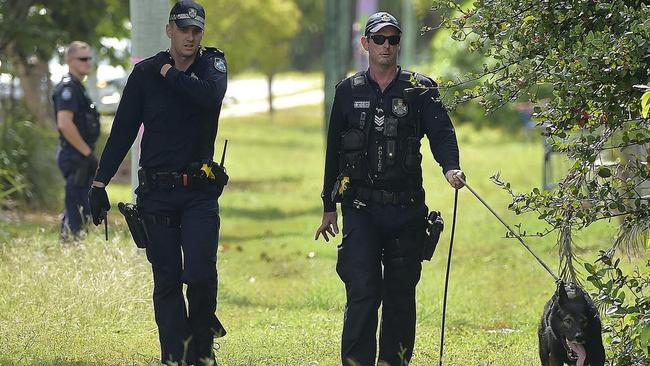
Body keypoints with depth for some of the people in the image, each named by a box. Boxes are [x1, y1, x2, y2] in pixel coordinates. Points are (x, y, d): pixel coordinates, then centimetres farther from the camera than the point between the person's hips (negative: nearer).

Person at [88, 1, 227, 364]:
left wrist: (171, 74, -12)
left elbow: (211, 95, -22)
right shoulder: (145, 73, 3)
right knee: (167, 280, 2)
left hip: (200, 193, -1)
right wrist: (100, 183, 2)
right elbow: (123, 130, 5)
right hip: (157, 194, 1)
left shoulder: (213, 63, 2)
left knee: (200, 272, -14)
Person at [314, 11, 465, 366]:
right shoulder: (349, 91, 8)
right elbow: (334, 151, 14)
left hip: (406, 208, 1)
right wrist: (329, 207, 14)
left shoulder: (420, 90, 5)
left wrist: (450, 166, -31)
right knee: (363, 290, -11)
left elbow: (441, 132, -9)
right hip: (361, 207, -1)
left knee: (401, 293, 7)